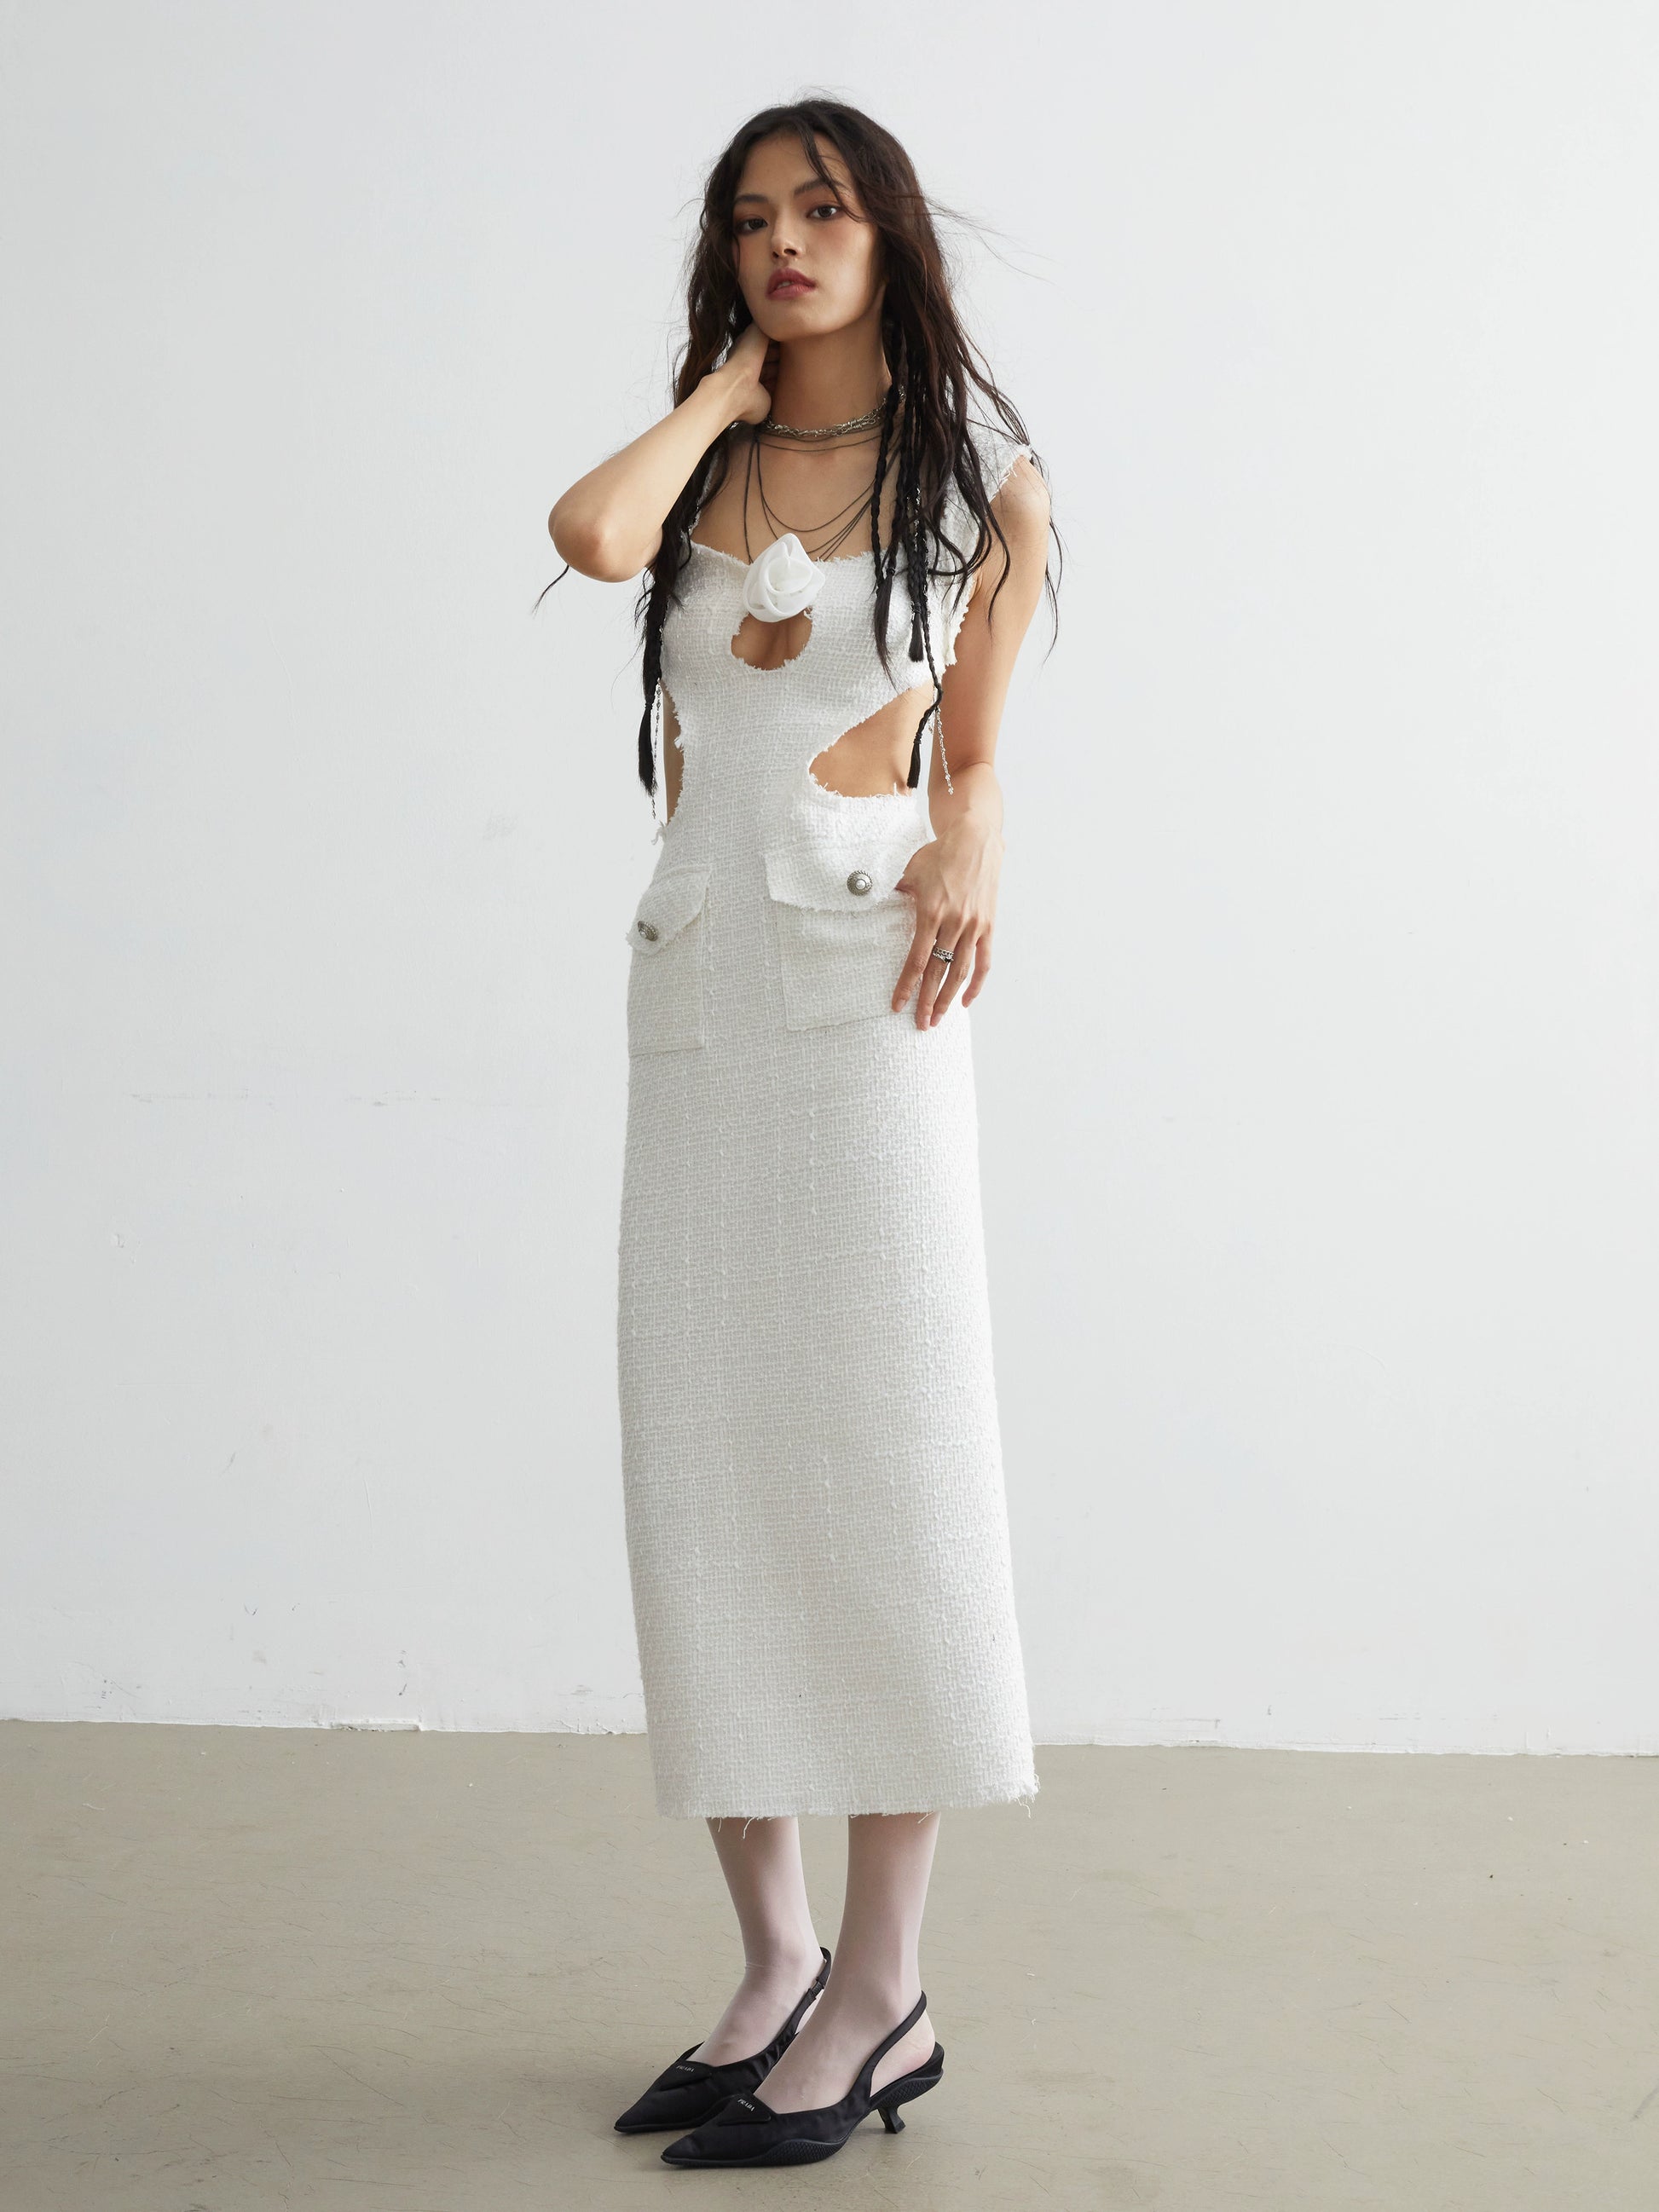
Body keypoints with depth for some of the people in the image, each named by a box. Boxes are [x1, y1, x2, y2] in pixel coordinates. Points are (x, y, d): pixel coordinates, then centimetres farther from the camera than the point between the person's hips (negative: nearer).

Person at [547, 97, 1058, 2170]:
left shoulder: (979, 478, 9)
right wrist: (725, 388, 5)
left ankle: (882, 1988, 3)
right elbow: (589, 532, -10)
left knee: (877, 1457, -5)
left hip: (864, 982, -3)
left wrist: (967, 850, -8)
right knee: (700, 1468, 1)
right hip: (696, 979, 4)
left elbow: (971, 754, 13)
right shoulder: (697, 471, 14)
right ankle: (772, 1959, 12)